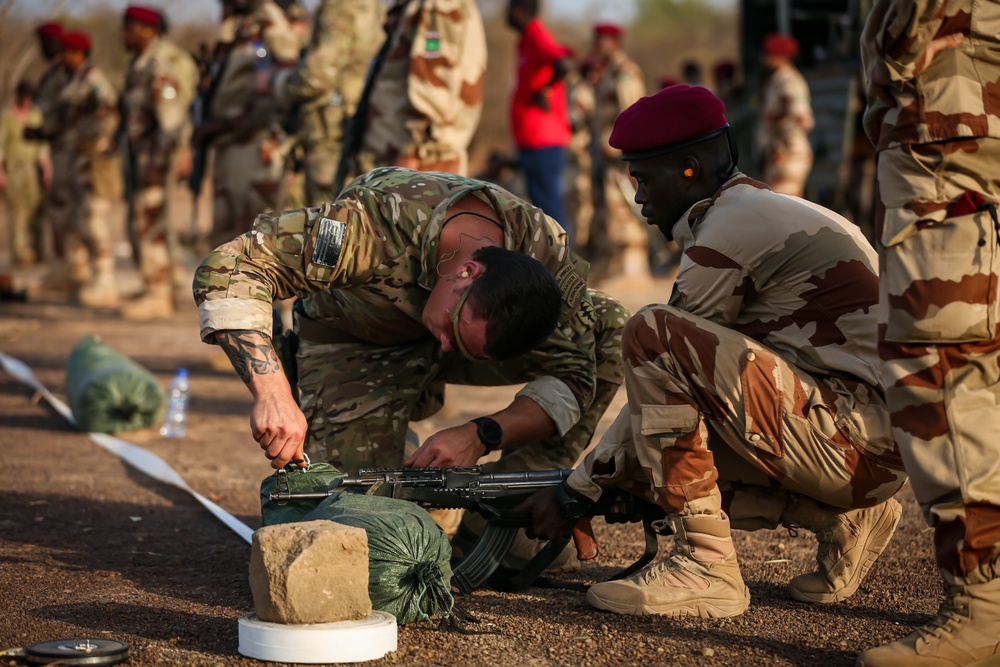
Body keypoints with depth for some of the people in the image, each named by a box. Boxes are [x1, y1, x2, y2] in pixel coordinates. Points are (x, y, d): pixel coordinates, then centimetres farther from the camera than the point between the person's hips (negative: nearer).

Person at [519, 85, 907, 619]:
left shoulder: (733, 226, -11)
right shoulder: (765, 215, 21)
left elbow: (667, 372, -8)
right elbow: (687, 387, 23)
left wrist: (577, 492, 0)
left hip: (856, 435, -10)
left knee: (652, 333, -18)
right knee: (645, 458, 11)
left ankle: (706, 565, -16)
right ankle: (839, 517, 9)